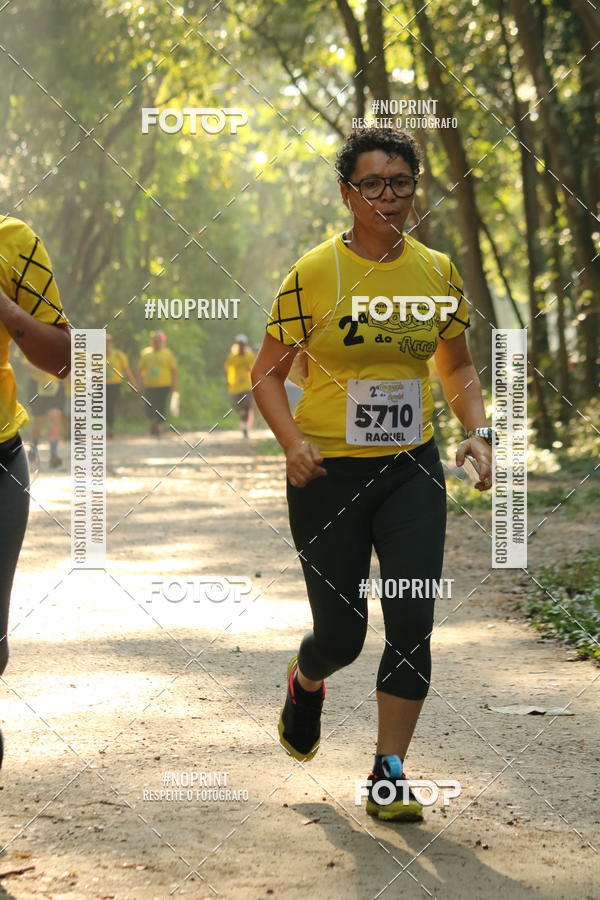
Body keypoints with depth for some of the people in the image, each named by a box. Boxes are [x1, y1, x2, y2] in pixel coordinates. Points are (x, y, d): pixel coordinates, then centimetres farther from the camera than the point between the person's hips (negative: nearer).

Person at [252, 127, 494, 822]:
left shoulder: (437, 271, 3)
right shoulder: (313, 274, -8)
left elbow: (458, 367, 16)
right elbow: (267, 373, -2)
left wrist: (477, 431, -1)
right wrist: (293, 443, -18)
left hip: (411, 470, 3)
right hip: (328, 473, -2)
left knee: (411, 621, -9)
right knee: (342, 633, 3)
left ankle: (389, 775, 3)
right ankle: (305, 681, 41)